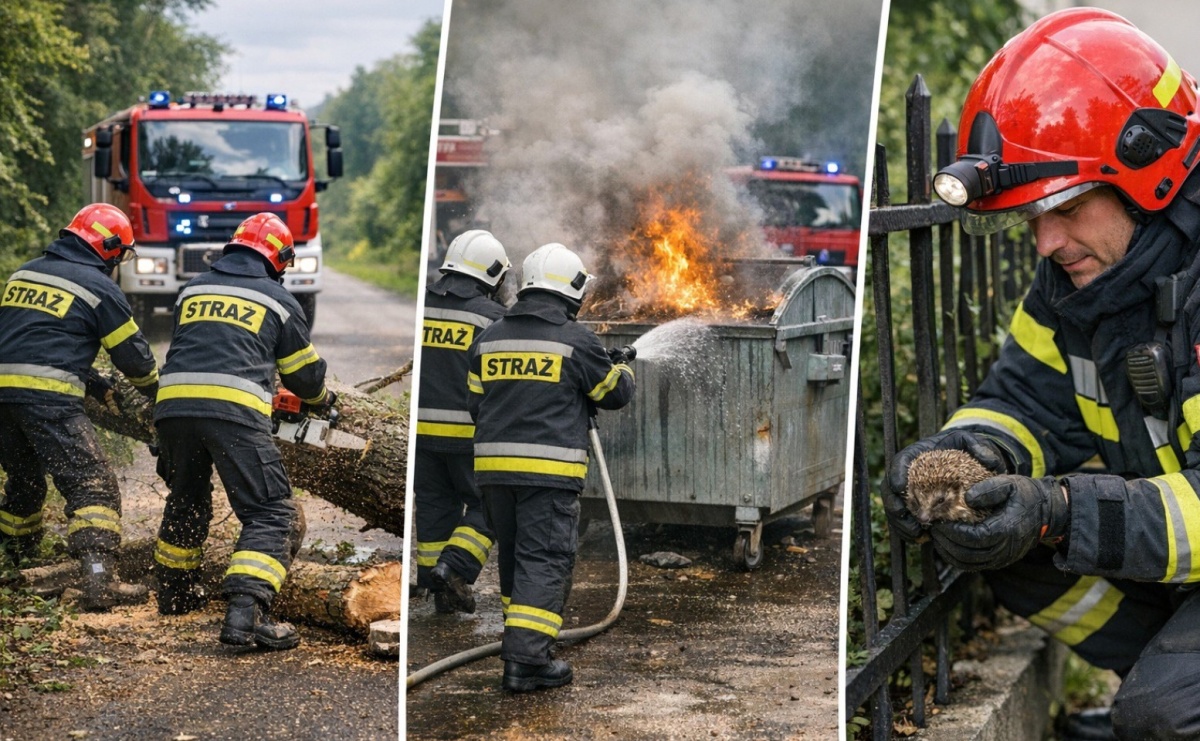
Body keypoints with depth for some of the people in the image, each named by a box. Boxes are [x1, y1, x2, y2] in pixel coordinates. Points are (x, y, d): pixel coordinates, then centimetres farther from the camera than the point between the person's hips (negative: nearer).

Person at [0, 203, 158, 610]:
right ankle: (98, 582, -21)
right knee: (93, 486, -8)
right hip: (48, 398, -7)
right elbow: (134, 355, 8)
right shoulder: (99, 287, 1)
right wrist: (159, 393, 28)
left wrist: (94, 384, 29)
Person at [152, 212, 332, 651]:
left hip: (174, 401, 5)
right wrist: (322, 401, 44)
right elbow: (304, 372, 23)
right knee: (271, 514, -2)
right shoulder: (278, 301, 13)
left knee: (186, 502, 28)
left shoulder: (192, 290, 21)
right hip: (235, 411, -5)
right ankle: (245, 614, -19)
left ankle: (174, 594, 41)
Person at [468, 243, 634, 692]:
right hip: (549, 468, -6)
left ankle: (523, 638, 30)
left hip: (493, 465, 6)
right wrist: (622, 368, 27)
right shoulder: (575, 339, -6)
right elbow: (616, 393, 5)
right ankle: (526, 660, -10)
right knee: (545, 559, -4)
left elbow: (476, 405, 15)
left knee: (513, 555, 18)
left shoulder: (489, 339, 10)